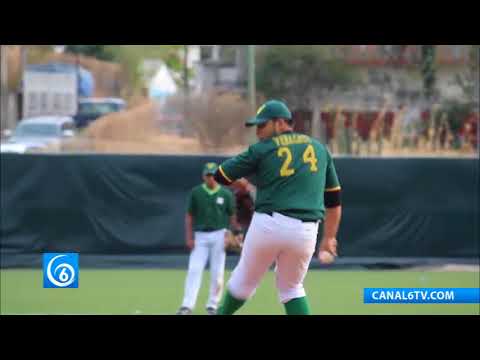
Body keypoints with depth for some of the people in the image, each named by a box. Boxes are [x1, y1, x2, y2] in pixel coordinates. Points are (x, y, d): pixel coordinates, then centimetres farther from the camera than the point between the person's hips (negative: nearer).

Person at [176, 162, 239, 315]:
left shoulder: (226, 194, 4)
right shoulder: (196, 192, 5)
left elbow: (233, 217, 6)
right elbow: (189, 216, 7)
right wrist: (189, 237, -1)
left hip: (219, 235, 0)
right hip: (200, 235, 0)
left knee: (217, 273, 1)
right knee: (194, 270, -9)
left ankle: (212, 305, 11)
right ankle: (187, 306, -12)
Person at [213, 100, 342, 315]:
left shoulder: (261, 150, 4)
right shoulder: (319, 148, 15)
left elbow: (220, 176, 8)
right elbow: (334, 199, 17)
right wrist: (329, 238, 23)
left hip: (268, 225, -3)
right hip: (305, 232, 3)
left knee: (245, 280, 16)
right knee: (291, 287, 19)